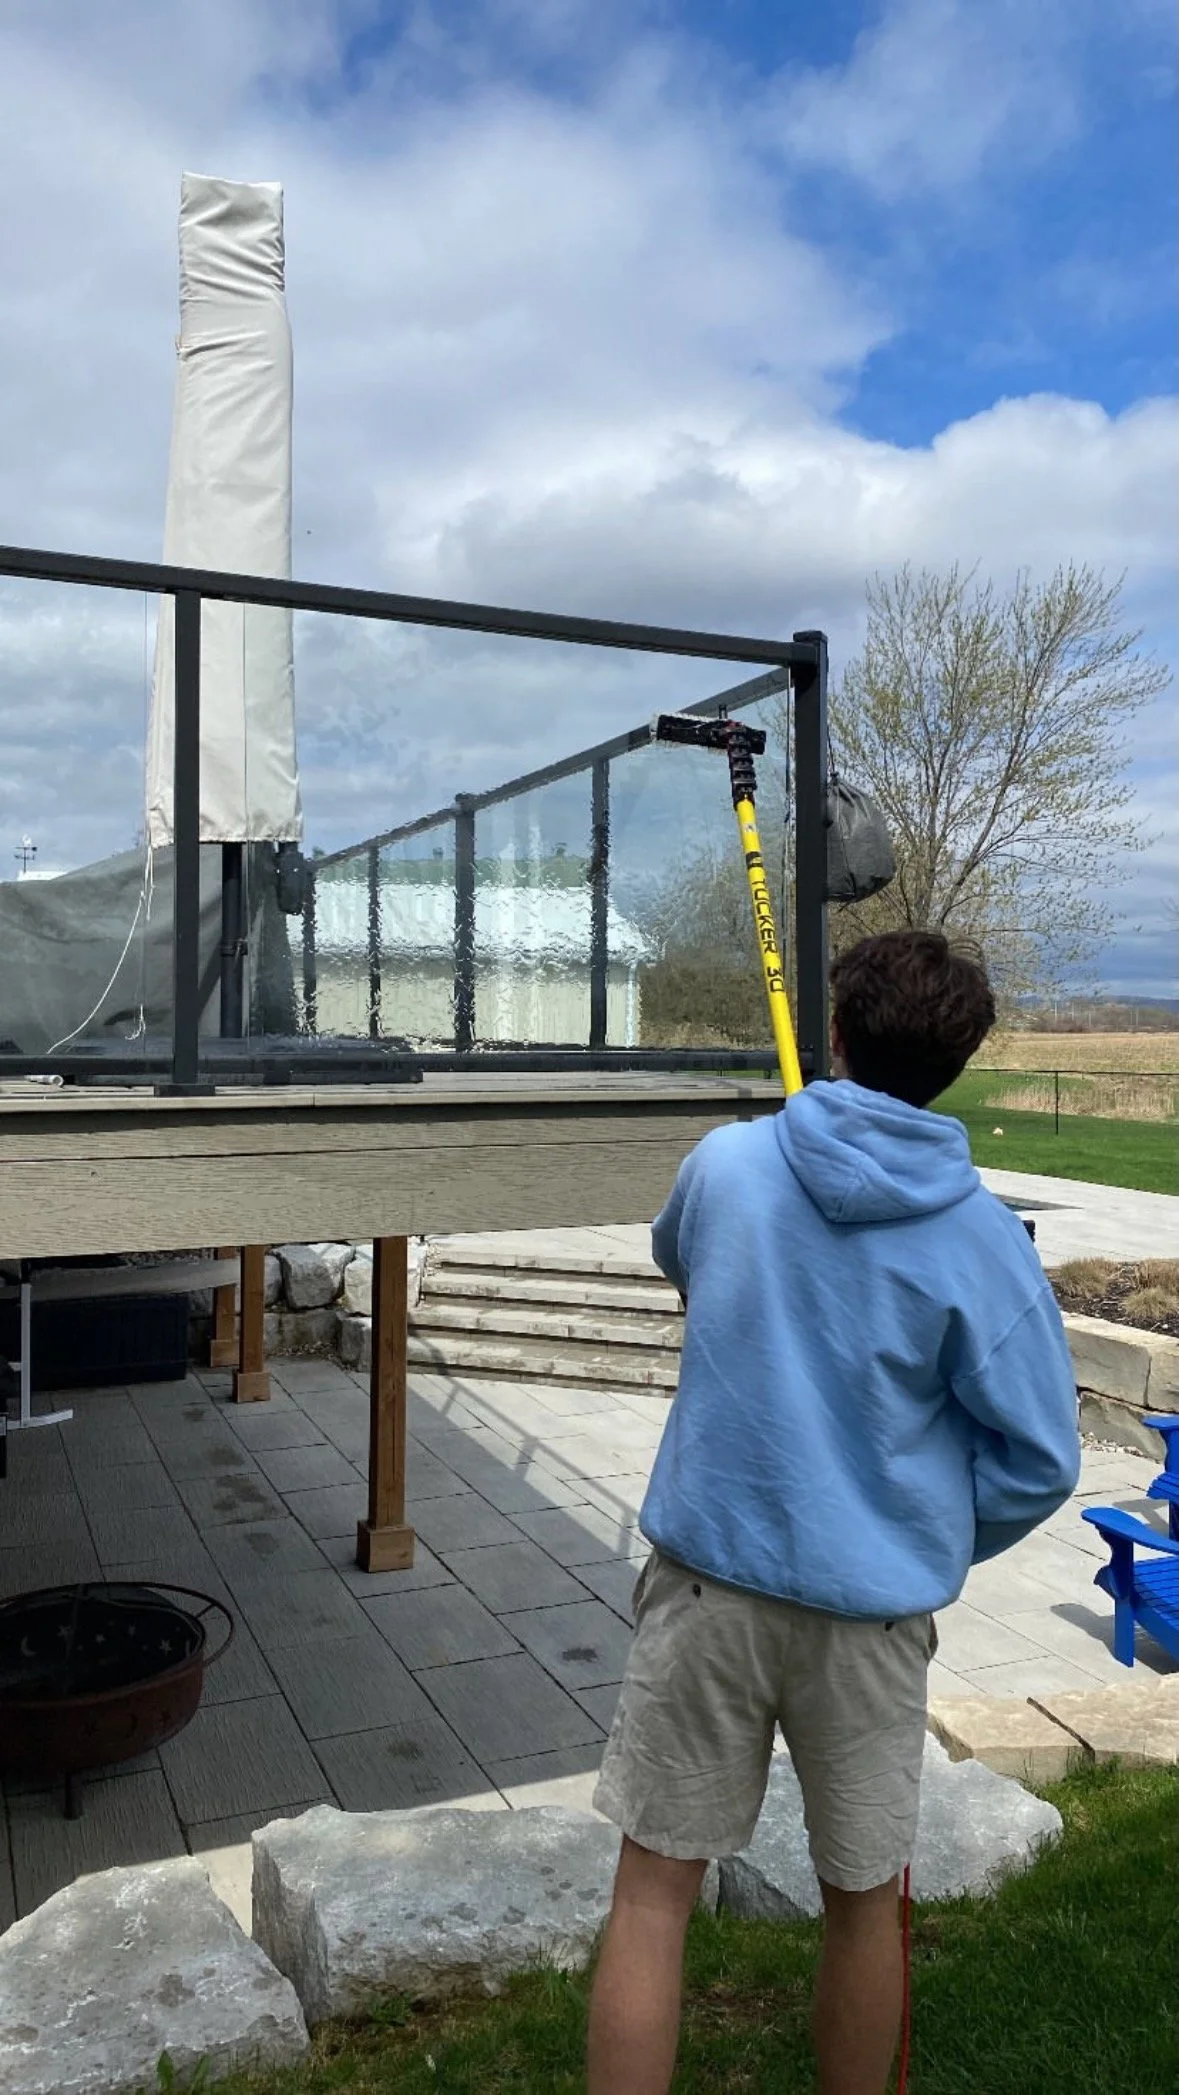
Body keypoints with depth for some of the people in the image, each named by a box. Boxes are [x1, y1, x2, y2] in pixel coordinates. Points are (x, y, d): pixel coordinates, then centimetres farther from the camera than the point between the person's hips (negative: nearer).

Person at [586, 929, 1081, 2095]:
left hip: (707, 1577, 1)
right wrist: (940, 1546, 9)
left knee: (653, 1892, 12)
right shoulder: (980, 1236, -11)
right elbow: (1040, 1460, -7)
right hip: (873, 1607, 0)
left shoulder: (726, 1164, -7)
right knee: (862, 1901, 20)